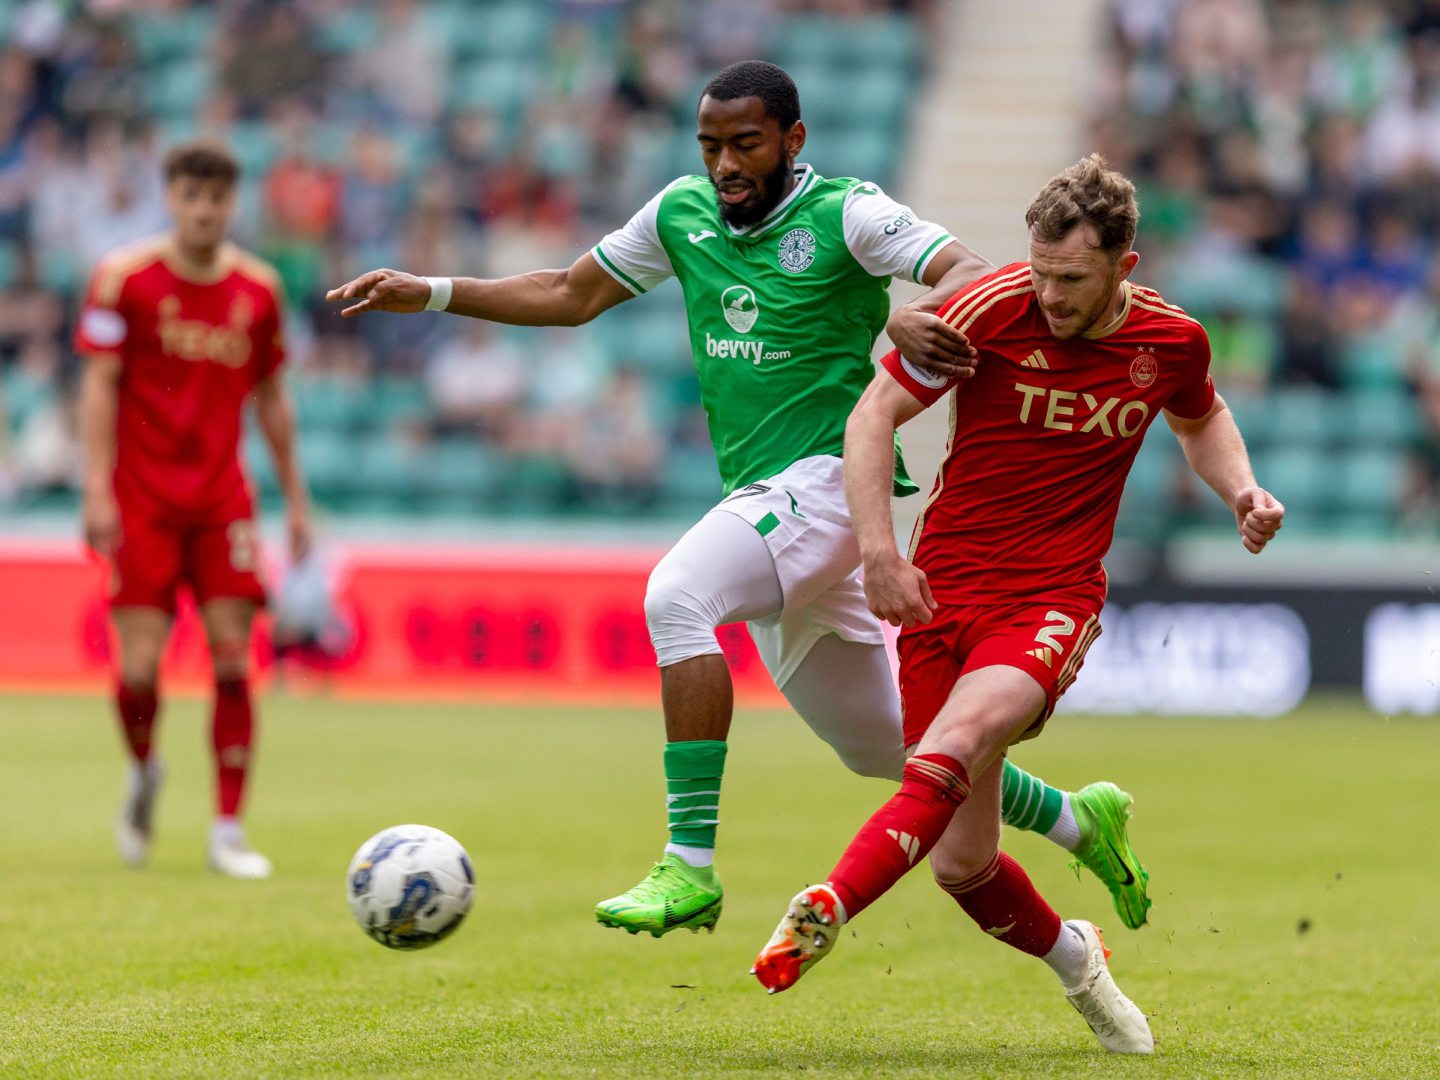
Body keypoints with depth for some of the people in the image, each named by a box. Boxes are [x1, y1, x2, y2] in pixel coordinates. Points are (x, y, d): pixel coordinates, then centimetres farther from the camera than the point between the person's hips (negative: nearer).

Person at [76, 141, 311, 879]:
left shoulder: (258, 289, 7)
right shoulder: (123, 277, -3)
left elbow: (270, 397, 16)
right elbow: (99, 383, -5)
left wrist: (295, 499, 15)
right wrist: (98, 489, -14)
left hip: (223, 499, 3)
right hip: (142, 499, -3)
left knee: (232, 655, -6)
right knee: (140, 665, -8)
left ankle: (228, 832, -1)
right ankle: (144, 771, 24)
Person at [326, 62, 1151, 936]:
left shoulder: (845, 213, -8)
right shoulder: (682, 213, 10)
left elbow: (974, 273, -18)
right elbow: (572, 295, 20)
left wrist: (928, 320, -41)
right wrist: (428, 294, 12)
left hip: (832, 477, -7)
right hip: (763, 499, 7)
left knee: (677, 595, -30)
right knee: (882, 745, 13)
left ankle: (691, 866, -30)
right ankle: (1080, 821, 33)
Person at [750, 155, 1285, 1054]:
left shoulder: (1172, 340, 0)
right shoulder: (995, 308, -10)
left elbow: (1200, 418, 25)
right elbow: (874, 416, -4)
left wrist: (1242, 489, 5)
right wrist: (879, 550, -15)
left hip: (1054, 599, 0)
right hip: (943, 587, 0)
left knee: (962, 734, -34)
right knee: (962, 863, 0)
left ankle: (826, 910, -43)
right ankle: (1074, 958, 30)